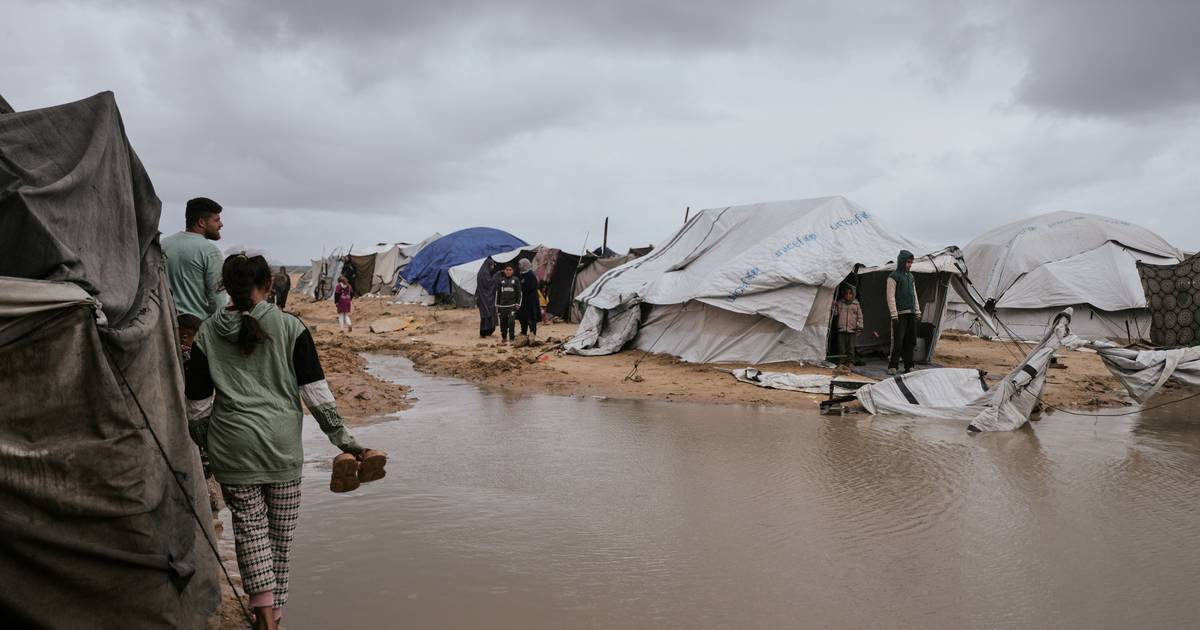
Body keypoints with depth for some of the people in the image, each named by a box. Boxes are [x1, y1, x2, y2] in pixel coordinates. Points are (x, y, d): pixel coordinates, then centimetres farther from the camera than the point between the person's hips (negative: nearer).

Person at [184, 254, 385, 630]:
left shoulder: (208, 333, 1)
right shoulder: (290, 327, -4)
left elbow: (197, 404, 5)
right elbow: (316, 393, -7)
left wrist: (200, 444, 21)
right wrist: (344, 441, -3)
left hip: (232, 445, 1)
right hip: (282, 443, -1)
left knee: (249, 525, 10)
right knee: (280, 528, 12)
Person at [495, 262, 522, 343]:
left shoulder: (516, 280, 4)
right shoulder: (501, 280, 9)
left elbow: (519, 293, 4)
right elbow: (497, 293, 13)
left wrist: (518, 304, -3)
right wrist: (497, 305, 9)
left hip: (512, 305, -2)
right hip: (502, 305, 2)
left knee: (511, 321, -12)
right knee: (503, 322, 5)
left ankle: (511, 337, -5)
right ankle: (504, 337, 18)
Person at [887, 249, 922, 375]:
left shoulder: (910, 276, 17)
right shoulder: (893, 276, -6)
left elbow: (914, 295, 21)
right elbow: (890, 296, -11)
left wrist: (917, 311, 15)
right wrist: (894, 314, -16)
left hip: (911, 313, 7)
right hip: (900, 314, -7)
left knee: (910, 341, 8)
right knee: (898, 341, -9)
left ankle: (909, 366, 14)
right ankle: (892, 366, -3)